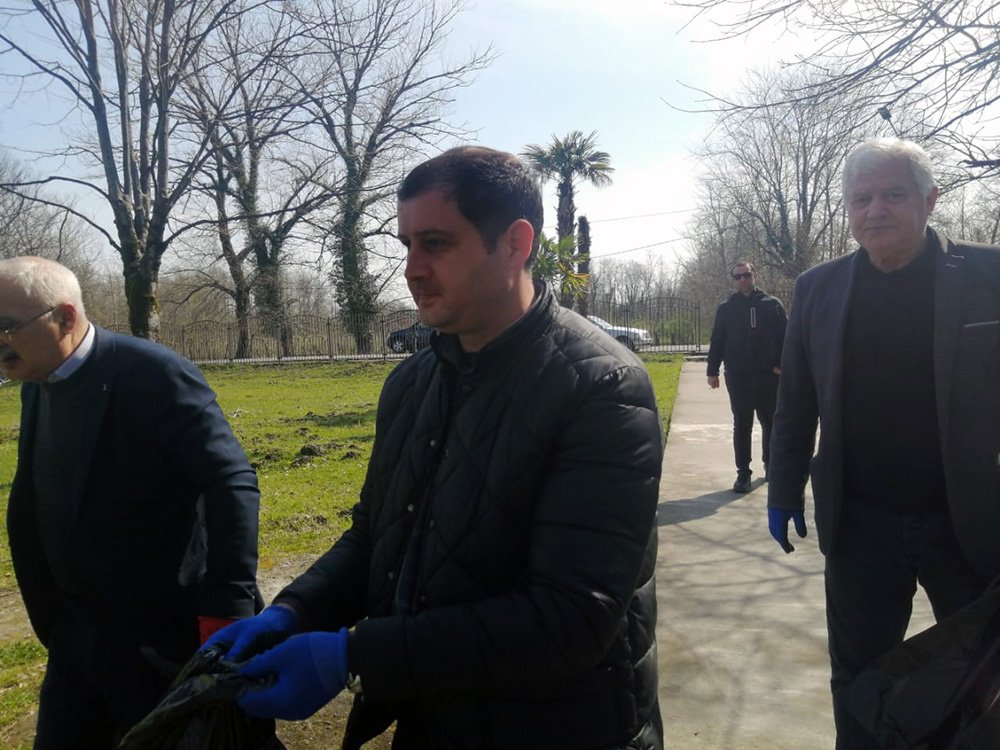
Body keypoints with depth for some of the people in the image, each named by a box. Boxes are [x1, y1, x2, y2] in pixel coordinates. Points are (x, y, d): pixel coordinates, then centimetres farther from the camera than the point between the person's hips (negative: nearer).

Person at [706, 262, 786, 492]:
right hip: (738, 378, 0)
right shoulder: (726, 309, 5)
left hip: (768, 376, 0)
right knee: (742, 426, 4)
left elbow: (785, 337, 3)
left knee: (771, 423, 12)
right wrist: (712, 371, 1)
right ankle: (743, 473, 9)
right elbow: (717, 342, 6)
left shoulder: (772, 304, 4)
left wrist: (782, 364, -7)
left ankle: (771, 464, 31)